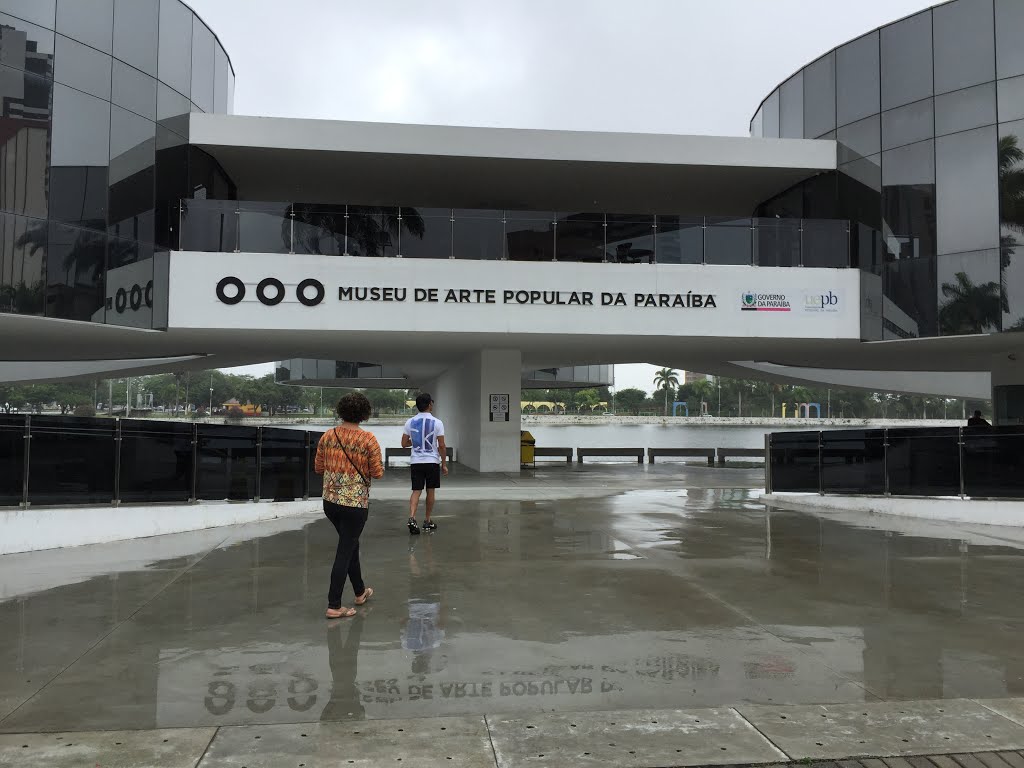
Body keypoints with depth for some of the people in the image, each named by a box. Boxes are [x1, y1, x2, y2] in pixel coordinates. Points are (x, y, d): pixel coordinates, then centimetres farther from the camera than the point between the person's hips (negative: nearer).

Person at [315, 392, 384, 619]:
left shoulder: (327, 436, 0)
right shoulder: (368, 440, -14)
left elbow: (318, 468, 8)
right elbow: (378, 473, -9)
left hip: (330, 502, 6)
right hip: (355, 504, -6)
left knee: (351, 544, 23)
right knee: (344, 552, 2)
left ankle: (360, 592, 37)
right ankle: (334, 606, 5)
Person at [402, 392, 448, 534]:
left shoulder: (410, 422, 0)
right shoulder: (437, 423, -9)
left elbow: (404, 444, 5)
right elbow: (441, 446, -8)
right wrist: (444, 464, 1)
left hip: (416, 462, 2)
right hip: (432, 461, -2)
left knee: (416, 491, 4)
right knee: (431, 491, 12)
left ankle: (412, 518, -16)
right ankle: (427, 521, 20)